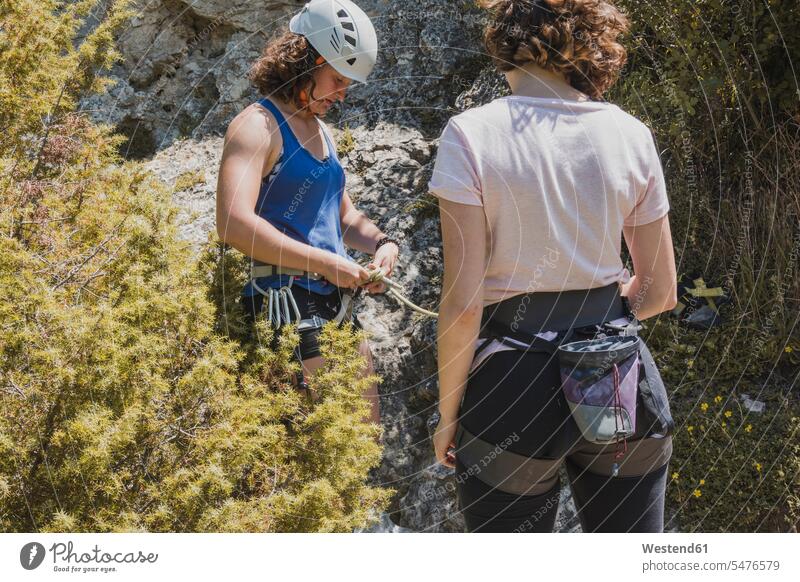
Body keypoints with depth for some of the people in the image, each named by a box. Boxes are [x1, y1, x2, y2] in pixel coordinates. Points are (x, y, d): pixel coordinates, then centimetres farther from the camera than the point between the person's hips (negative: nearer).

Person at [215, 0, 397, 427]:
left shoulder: (320, 131, 16)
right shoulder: (259, 125, -11)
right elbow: (234, 224, -25)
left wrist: (383, 243, 2)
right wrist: (325, 262, -22)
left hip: (336, 302, 9)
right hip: (286, 304, -9)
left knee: (366, 423, 13)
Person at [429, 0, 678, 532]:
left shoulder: (472, 134, -10)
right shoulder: (631, 135, 1)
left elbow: (462, 302, -13)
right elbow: (659, 293, 6)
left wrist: (449, 416, -1)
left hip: (516, 385, -3)